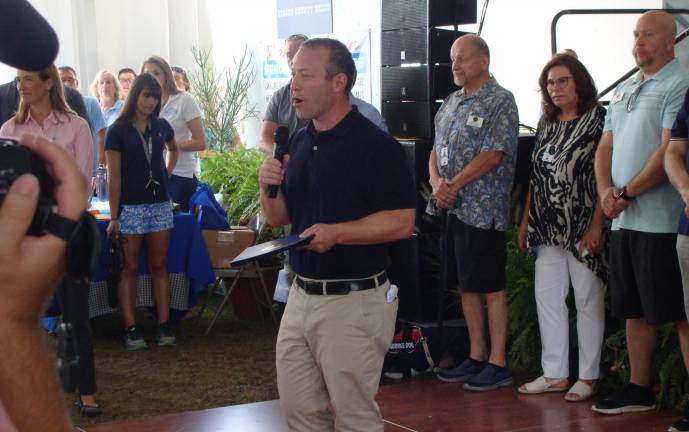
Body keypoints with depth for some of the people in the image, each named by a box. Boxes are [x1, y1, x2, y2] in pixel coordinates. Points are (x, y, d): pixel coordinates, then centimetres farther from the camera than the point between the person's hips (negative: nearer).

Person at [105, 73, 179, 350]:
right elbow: (114, 176, -8)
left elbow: (173, 149, 30)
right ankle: (131, 329, 1)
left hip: (160, 205, 4)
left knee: (159, 267, 6)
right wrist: (114, 217, -11)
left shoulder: (161, 126, 7)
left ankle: (164, 326, 7)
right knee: (130, 269, 1)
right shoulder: (118, 131, -5)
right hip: (130, 207, -4)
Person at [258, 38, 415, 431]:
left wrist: (337, 232, -26)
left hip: (353, 302, -7)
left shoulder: (375, 145, -13)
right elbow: (279, 219, 15)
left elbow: (402, 222, -17)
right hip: (301, 295, 7)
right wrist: (269, 189, -5)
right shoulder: (299, 143, 10)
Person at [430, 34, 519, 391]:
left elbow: (493, 155, -15)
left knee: (490, 287, -3)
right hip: (451, 208, 8)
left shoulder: (500, 102, -6)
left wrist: (454, 185, -14)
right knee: (466, 285, 12)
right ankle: (476, 357, 20)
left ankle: (497, 363, 3)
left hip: (482, 210, -7)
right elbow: (436, 151, 15)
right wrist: (437, 181, -5)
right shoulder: (451, 103, 17)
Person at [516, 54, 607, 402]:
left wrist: (596, 226, -18)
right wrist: (525, 222, 13)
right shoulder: (547, 124, 13)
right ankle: (554, 374, 15)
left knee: (588, 301, 1)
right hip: (547, 229, 7)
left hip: (582, 228, -7)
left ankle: (588, 376, 10)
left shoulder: (598, 119, -7)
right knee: (546, 298, 7)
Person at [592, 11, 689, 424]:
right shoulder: (623, 91, 19)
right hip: (624, 220, 8)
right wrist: (606, 189, 0)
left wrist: (628, 193, -12)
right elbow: (605, 147, 18)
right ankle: (639, 390, 24)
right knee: (635, 310, 14)